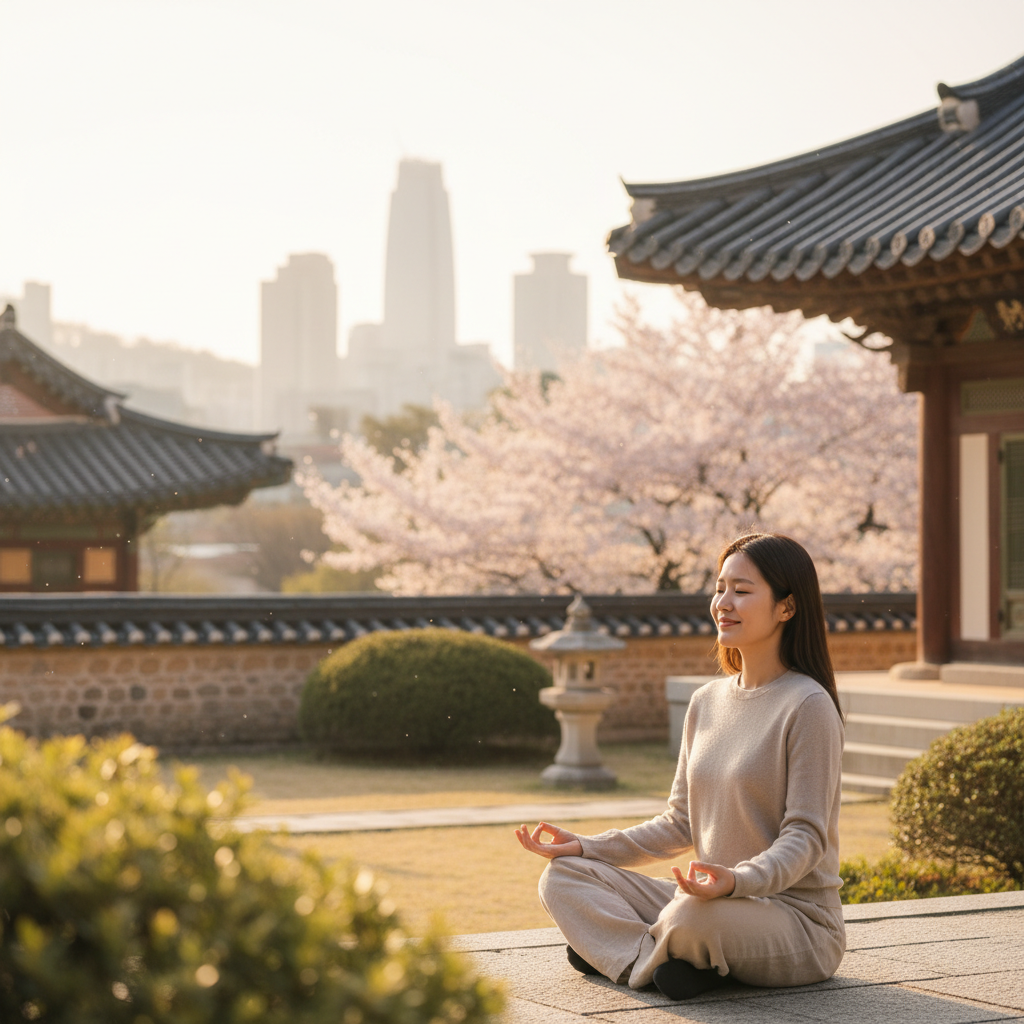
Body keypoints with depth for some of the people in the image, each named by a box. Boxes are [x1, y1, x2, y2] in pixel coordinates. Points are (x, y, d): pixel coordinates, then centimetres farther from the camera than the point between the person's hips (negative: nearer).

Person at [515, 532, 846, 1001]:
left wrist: (737, 881, -35)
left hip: (797, 918, -7)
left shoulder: (807, 705, -13)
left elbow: (805, 838, -17)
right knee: (562, 878, -3)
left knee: (693, 915, -38)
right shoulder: (706, 702, 11)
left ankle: (621, 949, -8)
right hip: (713, 902, 8)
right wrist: (587, 847, 4)